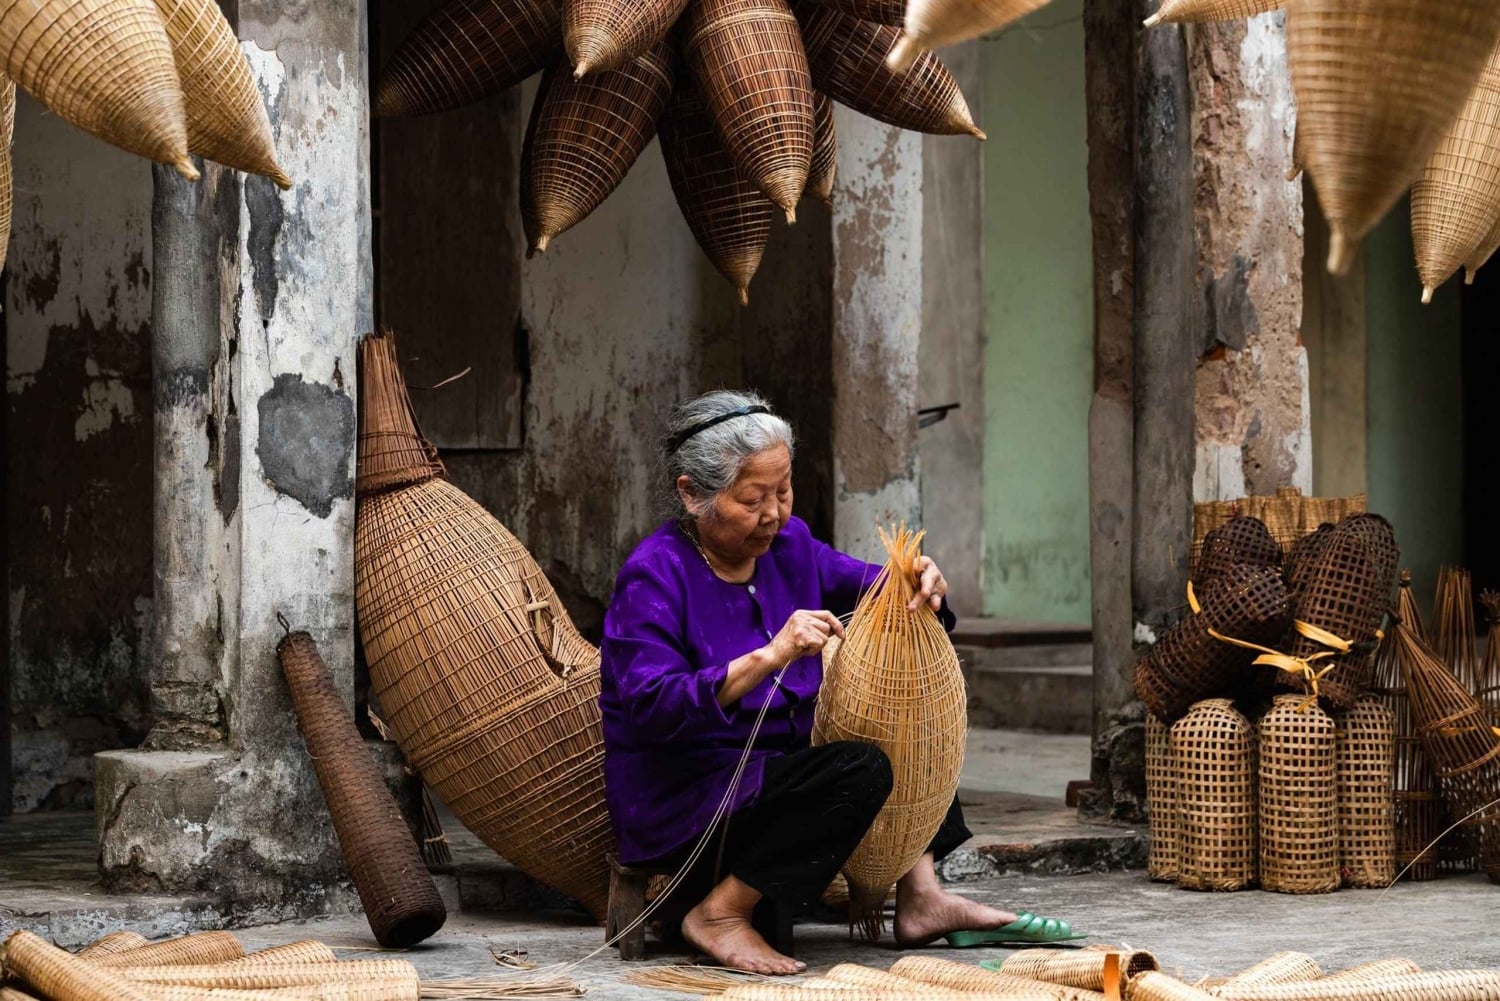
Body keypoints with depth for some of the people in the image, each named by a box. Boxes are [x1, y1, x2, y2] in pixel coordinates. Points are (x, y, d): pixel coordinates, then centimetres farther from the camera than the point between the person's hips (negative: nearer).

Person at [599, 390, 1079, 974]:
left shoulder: (787, 543, 7)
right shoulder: (654, 575, -18)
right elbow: (650, 707, -29)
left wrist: (922, 583, -15)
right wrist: (769, 655, -39)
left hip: (778, 766, 9)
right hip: (682, 803, -9)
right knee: (860, 767, -26)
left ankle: (920, 895, 2)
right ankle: (719, 914, -19)